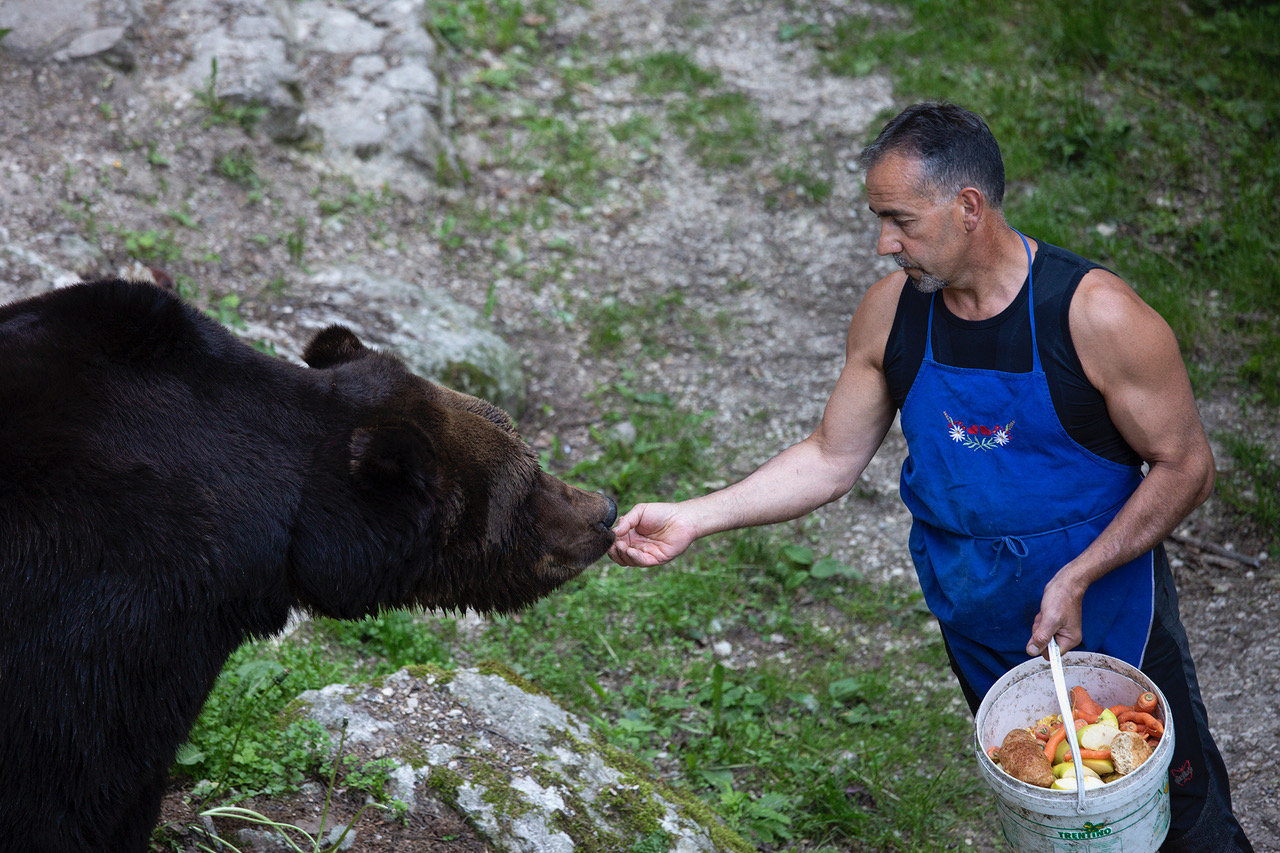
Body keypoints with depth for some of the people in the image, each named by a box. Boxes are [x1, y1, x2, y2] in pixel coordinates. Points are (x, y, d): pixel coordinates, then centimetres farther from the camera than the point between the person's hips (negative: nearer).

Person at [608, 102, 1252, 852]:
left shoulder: (1096, 315, -23)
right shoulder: (892, 312, -10)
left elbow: (1186, 467, -15)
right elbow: (831, 460, -1)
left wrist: (1075, 579, -22)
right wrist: (695, 519, -11)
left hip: (1108, 608, -4)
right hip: (978, 621, 4)